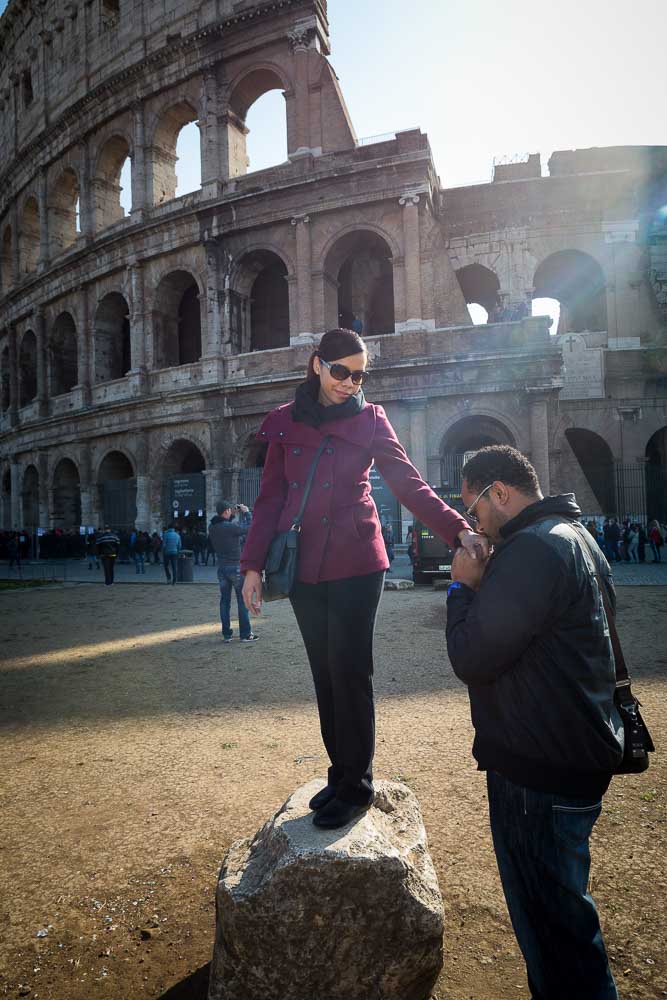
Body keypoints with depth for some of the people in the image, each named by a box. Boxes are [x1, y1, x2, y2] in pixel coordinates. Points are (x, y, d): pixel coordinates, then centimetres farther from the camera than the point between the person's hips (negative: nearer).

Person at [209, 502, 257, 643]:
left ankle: (226, 634, 13)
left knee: (225, 601, 11)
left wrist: (233, 515, 13)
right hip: (236, 567, -6)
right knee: (243, 601, 3)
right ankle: (245, 634, 7)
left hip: (221, 568, 6)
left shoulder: (212, 528, 1)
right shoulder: (232, 527, -19)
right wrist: (246, 512, 1)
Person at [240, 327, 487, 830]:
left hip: (356, 563, -3)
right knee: (325, 673, 11)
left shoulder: (370, 419, 1)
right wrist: (253, 566, 2)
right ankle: (340, 774, 25)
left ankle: (355, 786, 14)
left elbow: (409, 483, -7)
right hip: (304, 566, 3)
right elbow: (270, 498, 7)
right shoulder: (285, 422, 7)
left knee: (350, 672, -1)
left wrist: (458, 529, -22)